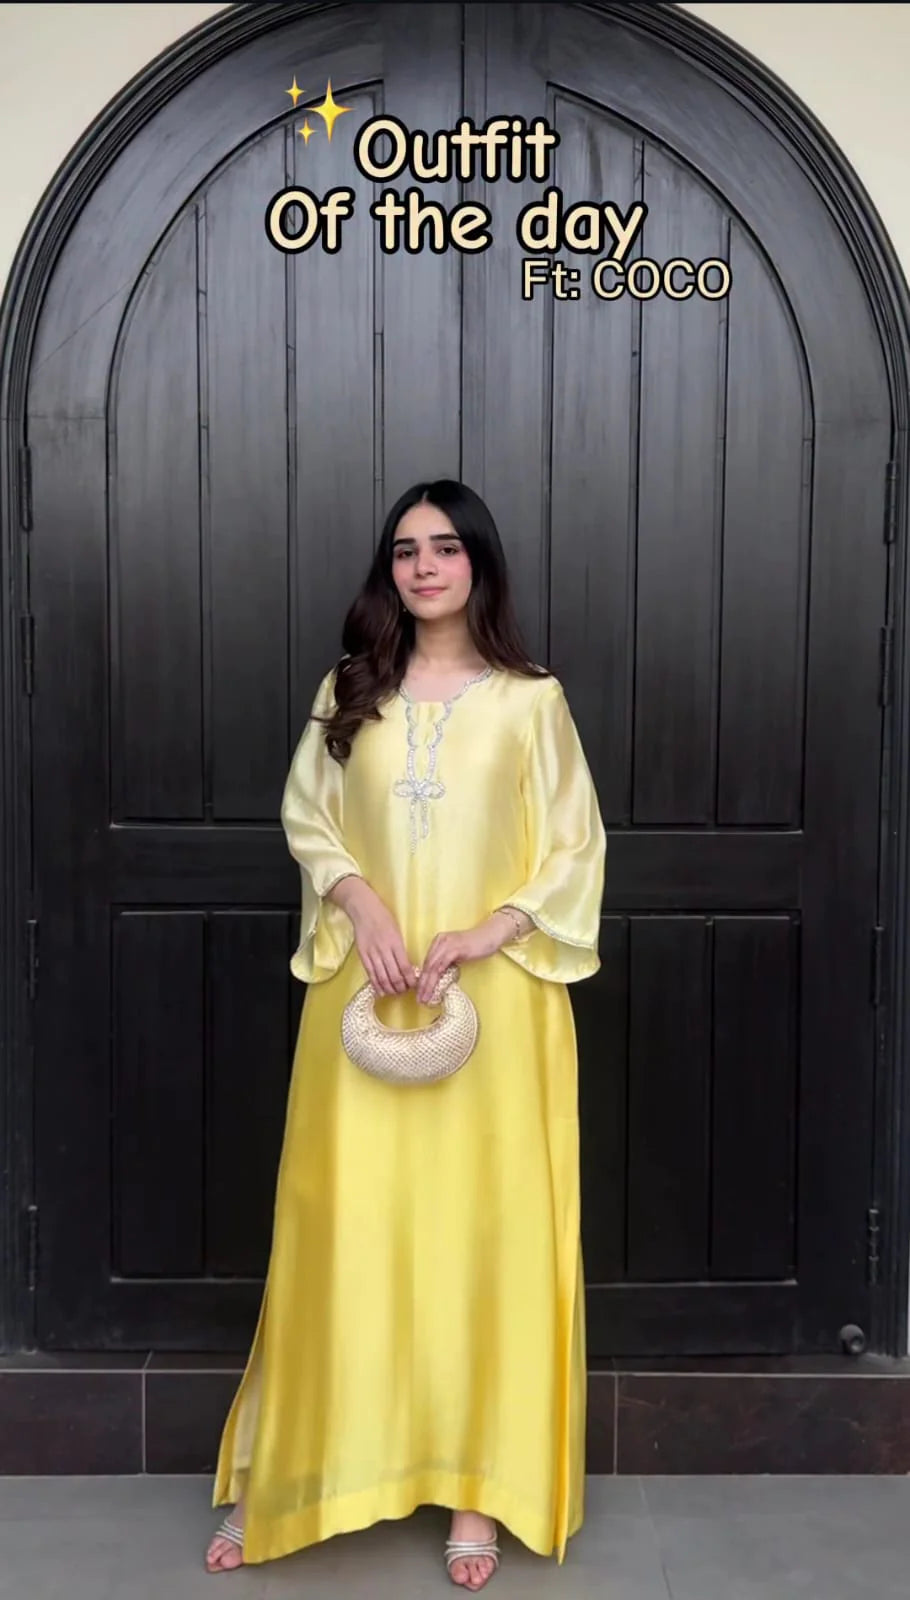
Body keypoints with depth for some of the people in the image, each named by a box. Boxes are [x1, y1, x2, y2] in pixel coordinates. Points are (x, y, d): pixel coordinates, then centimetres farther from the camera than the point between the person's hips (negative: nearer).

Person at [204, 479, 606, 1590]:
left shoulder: (530, 699, 1)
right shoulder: (350, 689, 8)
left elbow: (574, 849, 1)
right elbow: (306, 817, 9)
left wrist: (483, 932, -12)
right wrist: (364, 905, -8)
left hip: (493, 999, -1)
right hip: (364, 992, 2)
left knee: (481, 1227, 3)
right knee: (344, 1224, 6)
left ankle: (475, 1483, 17)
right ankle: (281, 1476, 20)